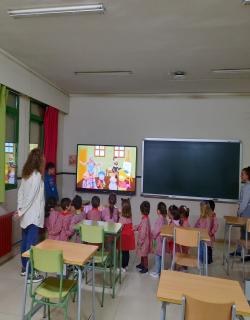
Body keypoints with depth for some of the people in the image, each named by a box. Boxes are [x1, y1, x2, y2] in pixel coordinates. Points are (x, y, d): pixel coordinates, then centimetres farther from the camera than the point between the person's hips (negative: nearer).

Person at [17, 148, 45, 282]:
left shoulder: (26, 174, 8)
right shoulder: (37, 175, -17)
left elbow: (20, 192, 9)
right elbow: (31, 196, -19)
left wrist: (20, 209, 8)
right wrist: (21, 211, -11)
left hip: (26, 214, 8)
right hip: (33, 215, -8)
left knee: (25, 241, 17)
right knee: (32, 243, -1)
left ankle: (24, 267, 30)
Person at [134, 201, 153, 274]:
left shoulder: (145, 219, -28)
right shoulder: (145, 217, 1)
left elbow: (143, 232, -26)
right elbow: (140, 226, 15)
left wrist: (140, 241, -20)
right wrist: (135, 228, 6)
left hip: (144, 240, -9)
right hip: (144, 239, 9)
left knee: (144, 254, 7)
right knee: (142, 253, 24)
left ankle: (146, 268, 21)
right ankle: (142, 264, 41)